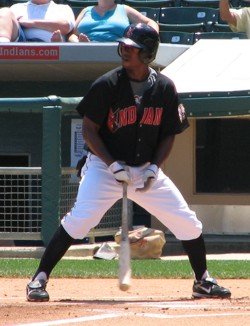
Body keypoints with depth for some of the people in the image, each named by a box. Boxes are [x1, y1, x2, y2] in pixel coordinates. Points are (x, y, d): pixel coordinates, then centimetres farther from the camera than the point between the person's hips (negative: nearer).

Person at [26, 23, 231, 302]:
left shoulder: (164, 88, -2)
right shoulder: (107, 85, -12)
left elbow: (168, 135, 6)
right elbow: (89, 130, -7)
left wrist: (154, 168, -10)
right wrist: (113, 165, -17)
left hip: (147, 171, 3)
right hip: (105, 166, -3)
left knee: (188, 224, -1)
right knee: (77, 221, -21)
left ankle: (203, 282, 20)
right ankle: (39, 280, -12)